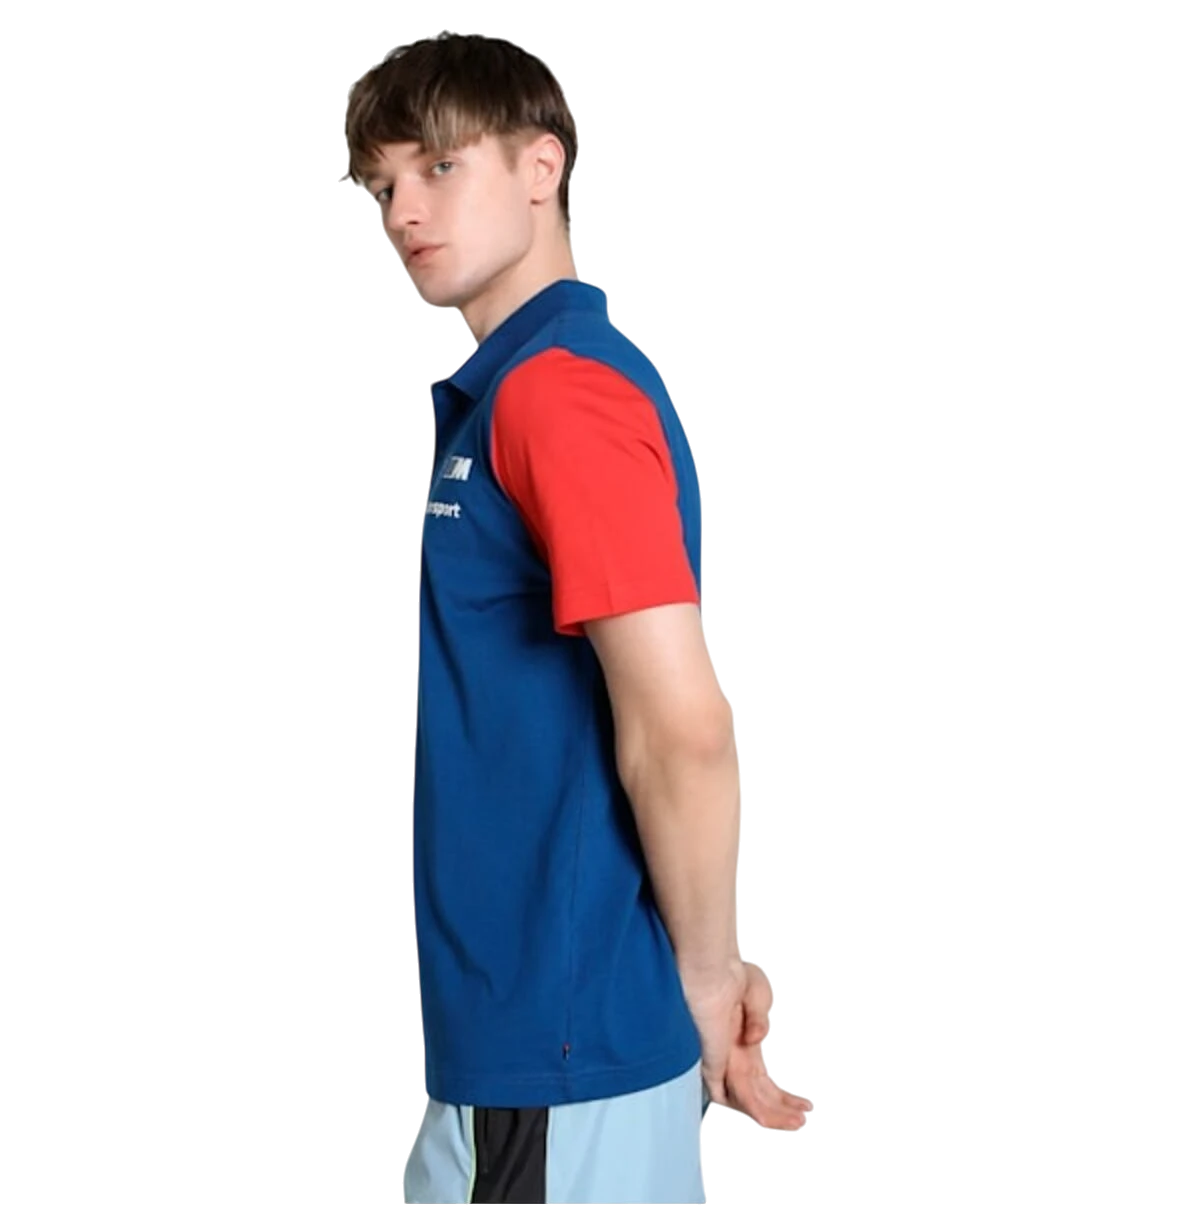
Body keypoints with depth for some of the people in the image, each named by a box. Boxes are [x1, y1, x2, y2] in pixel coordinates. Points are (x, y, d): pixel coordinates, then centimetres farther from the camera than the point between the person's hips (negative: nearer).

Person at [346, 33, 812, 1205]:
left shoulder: (558, 390, -18)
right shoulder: (498, 388, 12)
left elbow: (681, 729, -24)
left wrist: (707, 976, -12)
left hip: (564, 1028, -9)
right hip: (518, 1011, 9)